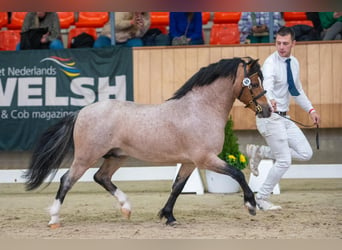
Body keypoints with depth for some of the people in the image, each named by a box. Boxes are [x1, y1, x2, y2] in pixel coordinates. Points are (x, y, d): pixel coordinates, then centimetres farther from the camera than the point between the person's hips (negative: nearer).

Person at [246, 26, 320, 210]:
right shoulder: (271, 63, -18)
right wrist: (270, 100, -59)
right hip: (270, 117, -8)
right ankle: (261, 199, 8)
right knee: (284, 160, -8)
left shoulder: (294, 63, 7)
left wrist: (310, 109, 10)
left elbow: (297, 90, 20)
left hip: (284, 118, 8)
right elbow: (267, 85, -38)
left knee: (305, 153, 3)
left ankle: (260, 152, 11)